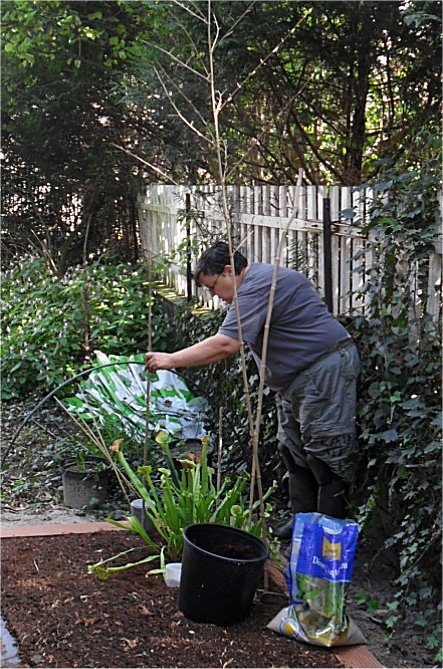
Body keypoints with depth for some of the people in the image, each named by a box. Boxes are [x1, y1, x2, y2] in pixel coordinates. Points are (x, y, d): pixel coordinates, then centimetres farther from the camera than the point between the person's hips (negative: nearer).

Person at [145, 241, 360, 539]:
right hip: (298, 376, 11)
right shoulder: (260, 278, 13)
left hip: (324, 371, -11)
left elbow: (225, 345, -30)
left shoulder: (257, 287, -21)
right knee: (293, 448, 15)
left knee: (325, 452, -6)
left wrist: (171, 360, -25)